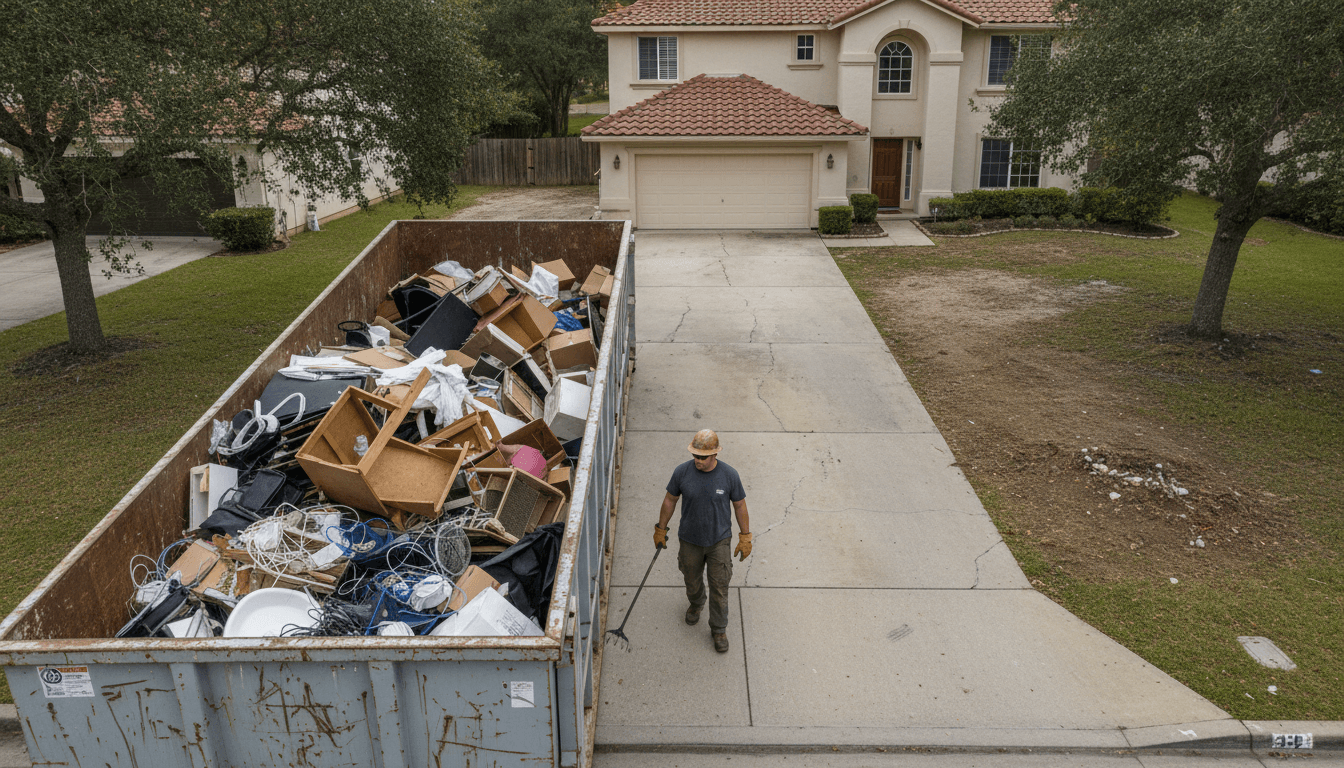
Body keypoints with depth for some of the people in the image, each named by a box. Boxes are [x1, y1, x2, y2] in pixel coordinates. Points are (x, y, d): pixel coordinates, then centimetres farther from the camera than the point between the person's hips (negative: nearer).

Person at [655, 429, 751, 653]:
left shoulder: (729, 475, -18)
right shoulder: (682, 472, -16)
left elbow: (740, 505, -4)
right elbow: (670, 500, -1)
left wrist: (745, 538, -1)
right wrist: (660, 530, 7)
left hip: (719, 540, -1)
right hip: (690, 541, 1)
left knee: (719, 587, 4)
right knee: (692, 581, 21)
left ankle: (719, 629, 25)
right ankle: (695, 604, 54)